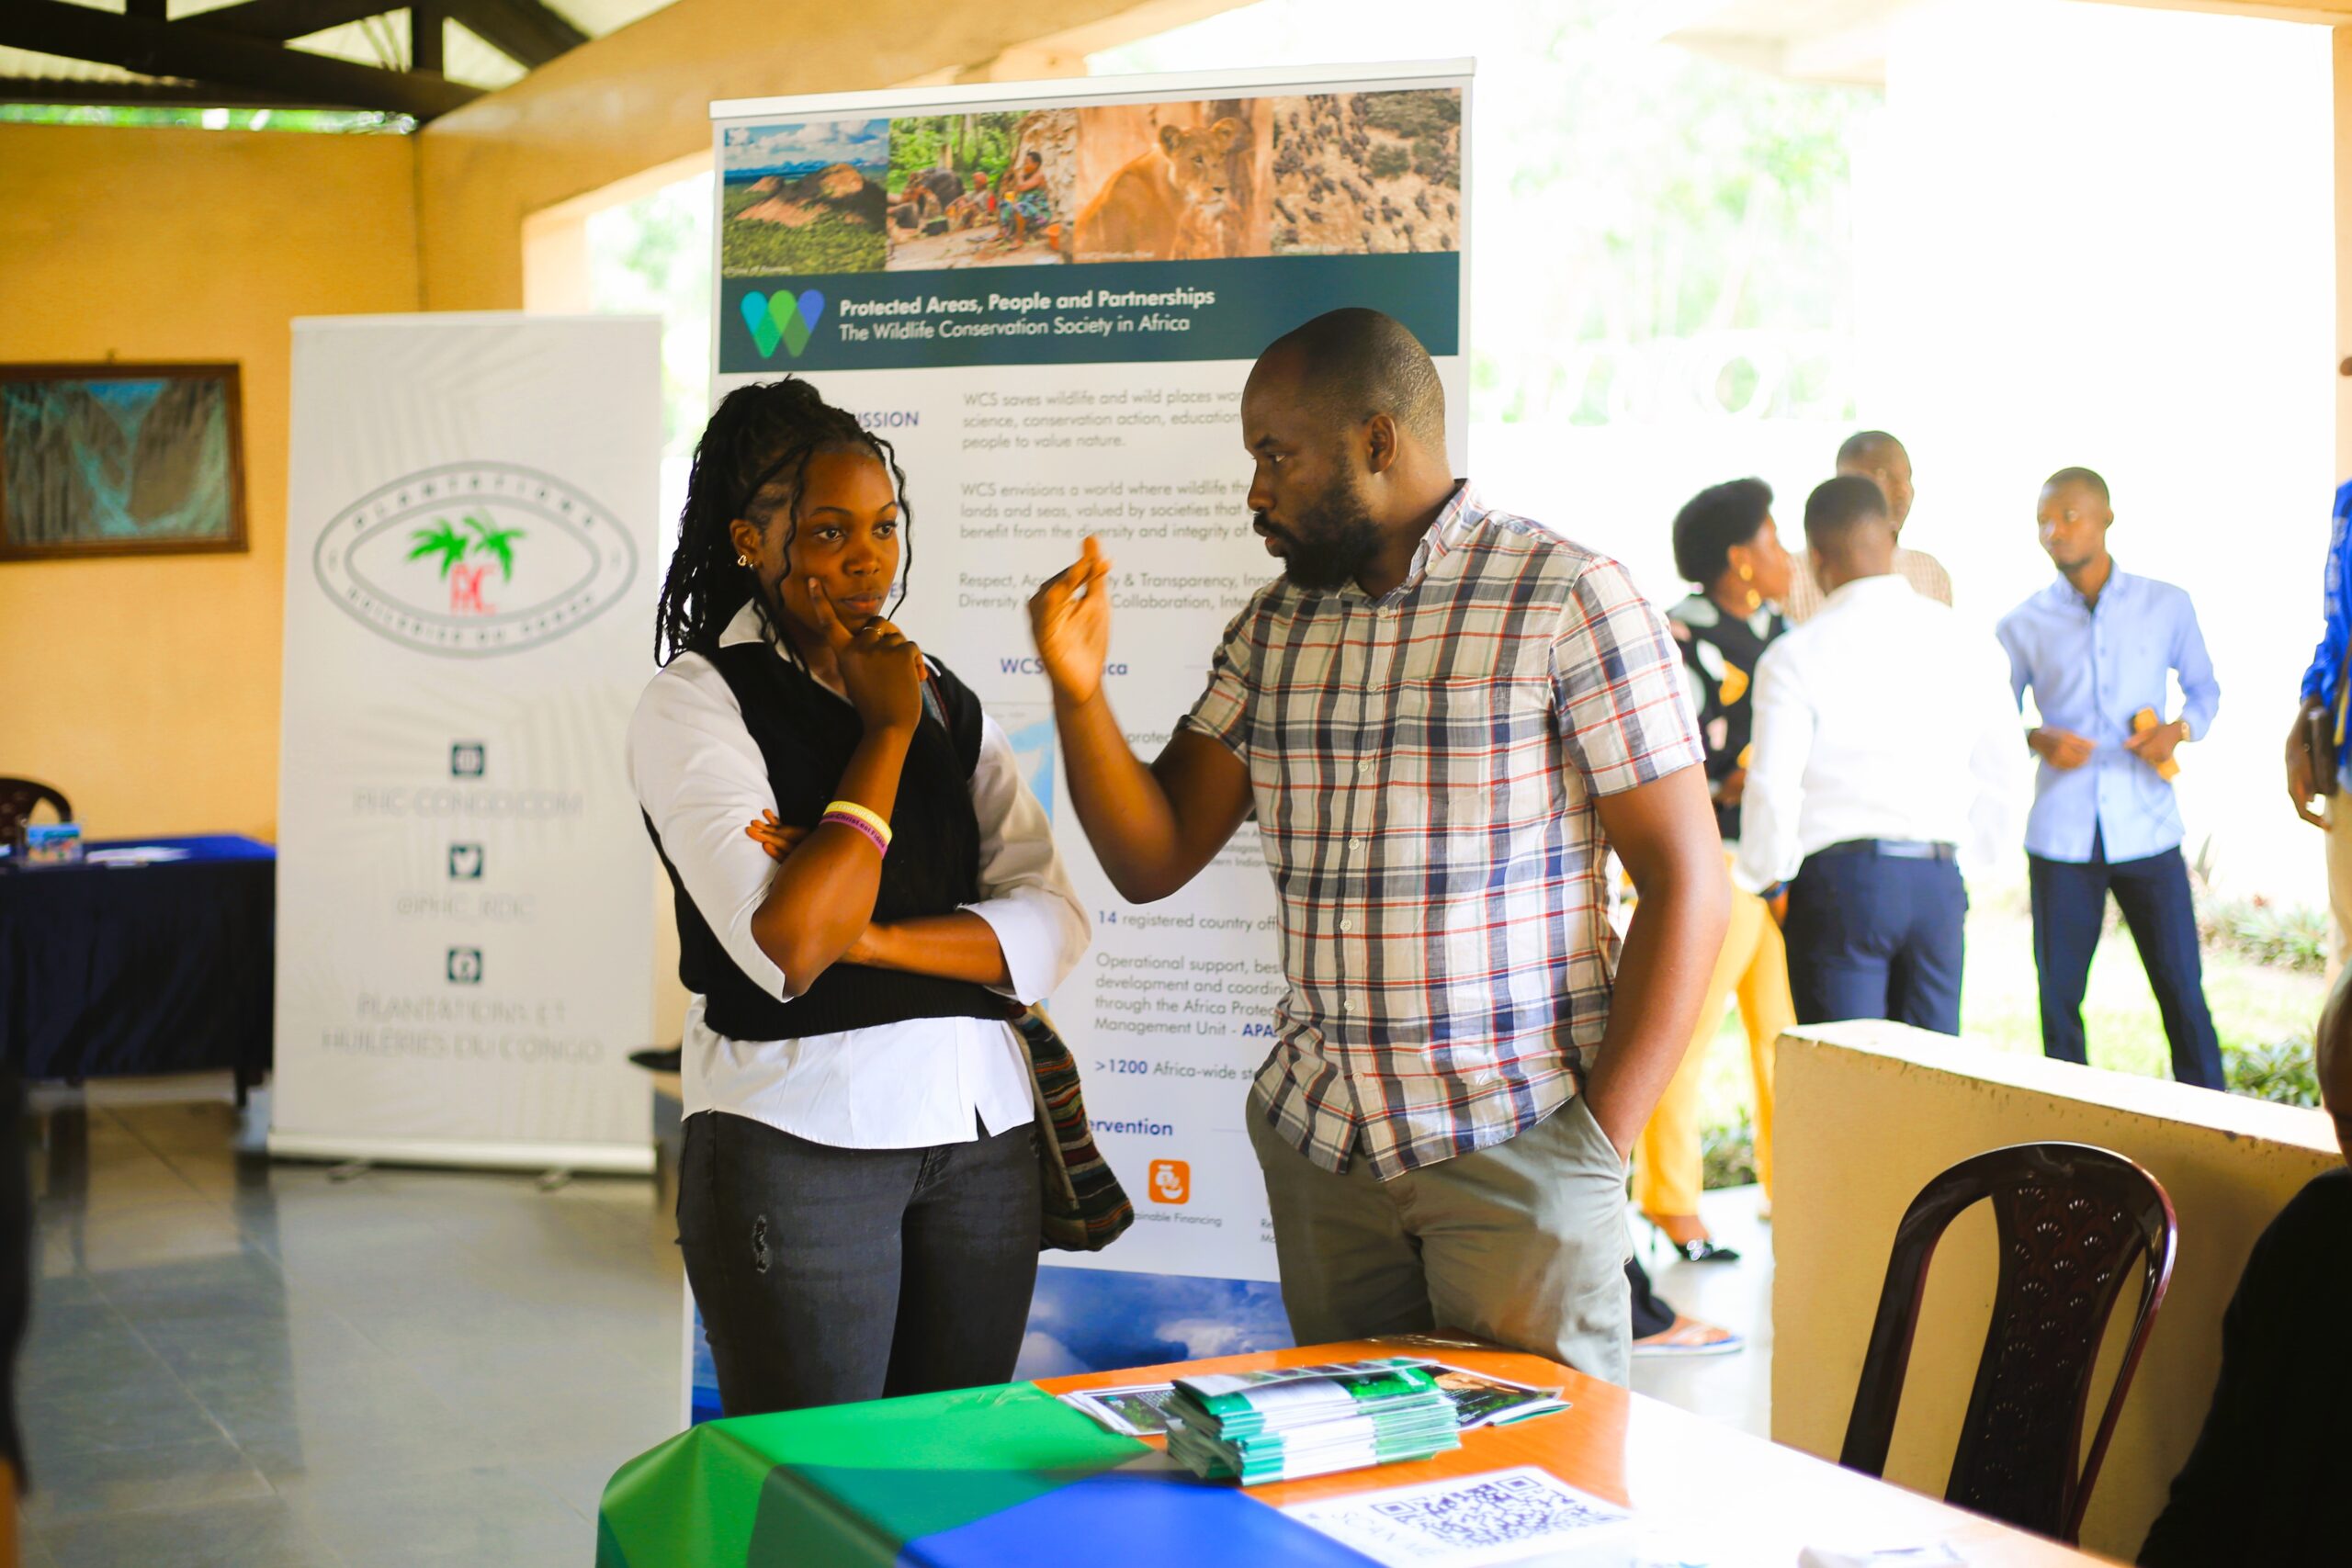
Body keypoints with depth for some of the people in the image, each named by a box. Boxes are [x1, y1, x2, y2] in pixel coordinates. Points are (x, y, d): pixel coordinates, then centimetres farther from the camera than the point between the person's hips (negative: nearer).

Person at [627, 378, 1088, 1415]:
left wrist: (861, 935, -15)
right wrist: (887, 730, -10)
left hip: (981, 1131, 5)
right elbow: (788, 943, -20)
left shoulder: (945, 699, 11)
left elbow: (1051, 928, 0)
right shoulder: (695, 703, -5)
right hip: (799, 1139, -5)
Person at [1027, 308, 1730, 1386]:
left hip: (1514, 1144, -5)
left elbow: (1686, 881, -9)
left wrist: (1597, 1143, -12)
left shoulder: (1568, 600, -7)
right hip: (1317, 1137, 5)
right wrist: (1079, 693, -8)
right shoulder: (1273, 627, 10)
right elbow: (1153, 861, 9)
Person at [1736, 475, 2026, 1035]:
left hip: (1838, 881, -4)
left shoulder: (1795, 657, -7)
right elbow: (2004, 779, 11)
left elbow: (1772, 786, -9)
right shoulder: (1970, 645, 6)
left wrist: (1764, 879, 7)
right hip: (1938, 881, 4)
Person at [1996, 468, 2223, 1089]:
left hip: (2147, 829, 0)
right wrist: (2037, 740, -9)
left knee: (2182, 986, 0)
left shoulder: (2166, 606, 6)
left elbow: (2204, 687, 17)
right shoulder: (2023, 626, 6)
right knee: (2059, 993, 4)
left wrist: (2180, 729, -4)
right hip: (2061, 835, 1)